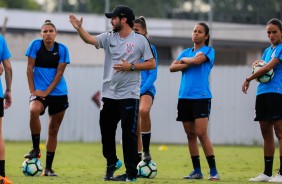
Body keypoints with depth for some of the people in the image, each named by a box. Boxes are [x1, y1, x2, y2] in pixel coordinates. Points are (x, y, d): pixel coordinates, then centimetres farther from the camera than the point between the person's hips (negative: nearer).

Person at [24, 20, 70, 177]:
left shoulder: (62, 49, -3)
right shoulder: (36, 45, -4)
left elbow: (59, 73, -5)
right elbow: (30, 69, -3)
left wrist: (47, 92, -13)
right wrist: (32, 90, -9)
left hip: (58, 93, 2)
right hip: (39, 92, -2)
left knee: (54, 130, 5)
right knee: (34, 110, -34)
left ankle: (48, 168, 14)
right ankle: (36, 149, -19)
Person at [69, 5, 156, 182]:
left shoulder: (140, 40, -3)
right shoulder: (109, 37, 8)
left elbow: (152, 63, -3)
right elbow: (90, 39, -6)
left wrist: (131, 66, -13)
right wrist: (79, 27, -21)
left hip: (129, 95, -5)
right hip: (109, 94, 5)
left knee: (129, 134, -5)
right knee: (106, 131, 12)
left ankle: (131, 173, 1)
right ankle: (112, 162, 34)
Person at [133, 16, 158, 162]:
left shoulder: (150, 48, -1)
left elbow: (153, 74, -6)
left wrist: (141, 90, -17)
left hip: (146, 89, -4)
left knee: (144, 110, -34)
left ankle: (146, 151, -24)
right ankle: (138, 159, 16)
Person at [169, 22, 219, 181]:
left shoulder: (209, 51, 2)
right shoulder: (186, 52, 17)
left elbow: (197, 60, -17)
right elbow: (172, 67, 6)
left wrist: (184, 60, 1)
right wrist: (188, 64, -7)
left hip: (201, 97, -6)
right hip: (185, 97, 6)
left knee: (202, 133, -14)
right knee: (190, 134, 5)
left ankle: (213, 171, -11)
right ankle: (197, 171, 11)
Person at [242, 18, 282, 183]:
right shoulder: (267, 50, 21)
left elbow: (268, 67, -12)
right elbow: (262, 68, 22)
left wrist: (248, 80, -4)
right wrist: (256, 64, -2)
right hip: (262, 93, 8)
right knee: (266, 133, 8)